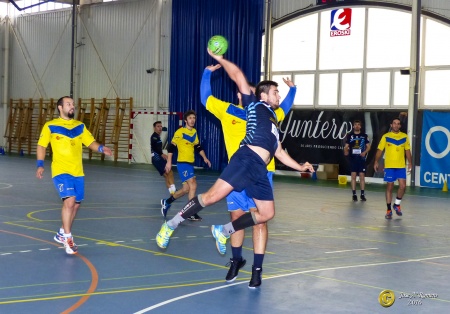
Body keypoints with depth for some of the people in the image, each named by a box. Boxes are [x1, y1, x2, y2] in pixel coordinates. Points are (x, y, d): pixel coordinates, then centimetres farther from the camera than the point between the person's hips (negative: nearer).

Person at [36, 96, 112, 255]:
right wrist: (40, 165, -7)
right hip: (61, 171, -5)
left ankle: (62, 234, 31)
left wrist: (102, 148, -13)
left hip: (78, 172, 5)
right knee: (69, 201, -21)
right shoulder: (50, 126, 0)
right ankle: (68, 238, -10)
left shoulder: (80, 126, 12)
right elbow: (41, 146, 3)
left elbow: (91, 142, 7)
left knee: (76, 204, 11)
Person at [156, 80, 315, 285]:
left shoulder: (273, 120, 30)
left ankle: (223, 231, 17)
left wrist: (299, 167, 29)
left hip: (260, 170, 8)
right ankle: (171, 225, -5)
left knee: (267, 214, 4)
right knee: (213, 196, -17)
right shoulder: (255, 106, 11)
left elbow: (279, 151, 33)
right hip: (246, 160, -8)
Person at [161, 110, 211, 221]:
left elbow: (198, 147, 21)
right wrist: (169, 162, -13)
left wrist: (205, 158, 11)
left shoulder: (194, 132, 12)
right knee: (193, 185, -16)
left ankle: (167, 202, 29)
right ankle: (191, 213, -11)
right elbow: (171, 147, -9)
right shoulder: (180, 132, -9)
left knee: (186, 189, 10)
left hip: (190, 163, 8)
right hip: (182, 163, -8)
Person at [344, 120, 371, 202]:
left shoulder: (364, 136, 4)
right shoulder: (350, 135, 5)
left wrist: (365, 152, -13)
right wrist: (345, 151, -16)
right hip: (353, 158, 0)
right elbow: (346, 146, 6)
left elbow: (368, 146, 6)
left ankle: (362, 194, 7)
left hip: (361, 158, 0)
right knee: (353, 176, 1)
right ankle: (354, 194, 5)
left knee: (362, 176, 0)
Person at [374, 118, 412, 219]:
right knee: (390, 187, 1)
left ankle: (397, 204, 18)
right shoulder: (386, 137, 1)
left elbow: (407, 150, 12)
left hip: (401, 166, 2)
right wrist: (376, 161, -8)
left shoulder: (404, 137, 7)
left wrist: (410, 162, 5)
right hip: (389, 166, -2)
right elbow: (380, 150, 1)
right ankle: (389, 210, 9)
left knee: (402, 186, -7)